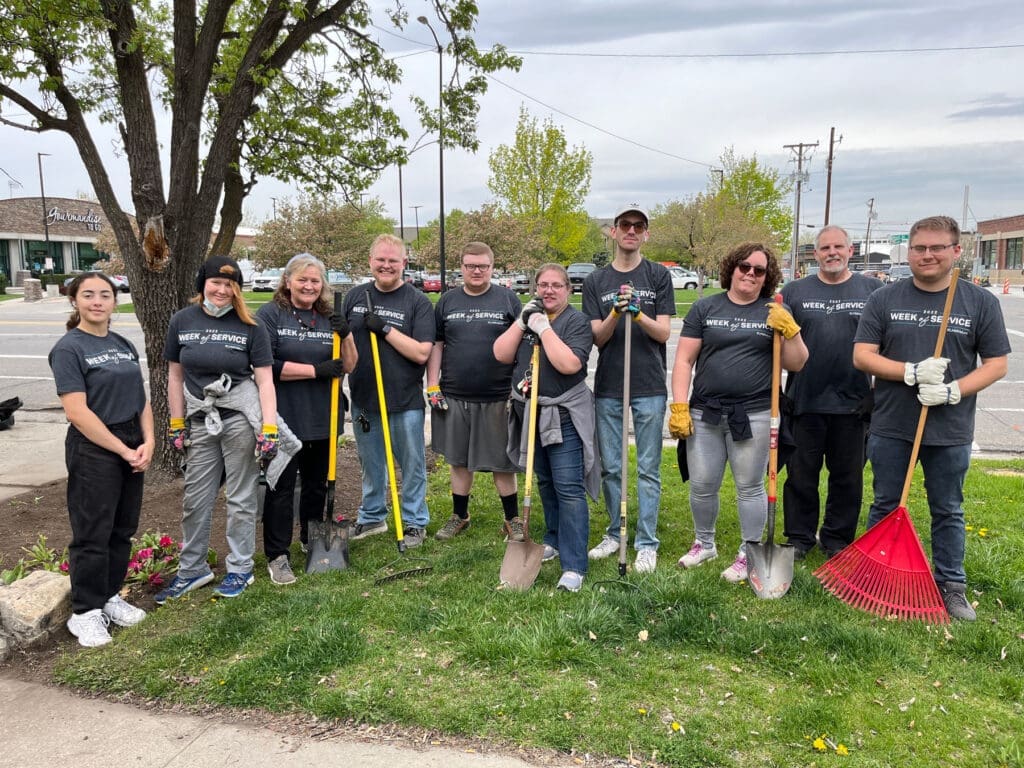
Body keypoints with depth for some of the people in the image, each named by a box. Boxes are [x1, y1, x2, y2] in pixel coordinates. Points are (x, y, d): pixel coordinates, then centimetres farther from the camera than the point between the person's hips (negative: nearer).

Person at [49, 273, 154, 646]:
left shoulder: (124, 345, 10)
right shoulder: (68, 348, -9)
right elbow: (77, 413, -16)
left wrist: (148, 442, -5)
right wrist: (123, 450, -15)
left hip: (131, 447, 6)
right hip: (93, 451, -6)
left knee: (122, 530, 13)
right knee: (93, 533, 1)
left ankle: (110, 596, 28)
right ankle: (85, 612, 15)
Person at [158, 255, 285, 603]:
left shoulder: (250, 326, -4)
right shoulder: (182, 321, 4)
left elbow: (265, 380, -5)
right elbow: (175, 376, 9)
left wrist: (269, 429, -13)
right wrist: (177, 425, 6)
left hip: (241, 419, -3)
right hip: (200, 422, 3)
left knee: (240, 498, 7)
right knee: (195, 499, 13)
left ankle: (240, 569, 22)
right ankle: (192, 569, 30)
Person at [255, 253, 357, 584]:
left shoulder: (329, 318, 8)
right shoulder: (270, 314, -5)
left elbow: (348, 366, 7)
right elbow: (265, 366, -14)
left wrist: (346, 336, -11)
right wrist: (316, 370, -16)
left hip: (322, 419, 5)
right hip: (283, 418, -5)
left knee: (317, 483, 17)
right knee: (281, 487, 1)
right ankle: (277, 556, 12)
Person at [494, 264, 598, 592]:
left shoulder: (577, 321, -6)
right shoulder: (527, 316, 12)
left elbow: (569, 364, -22)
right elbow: (502, 355, -1)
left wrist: (543, 328, -17)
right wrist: (522, 321, -9)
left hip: (563, 416, -6)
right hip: (529, 413, 6)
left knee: (568, 488, -9)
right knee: (544, 482, 18)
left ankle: (574, 566, -6)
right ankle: (555, 540, 37)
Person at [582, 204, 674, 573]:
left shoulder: (659, 276, 3)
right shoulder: (596, 281, 7)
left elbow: (663, 333, -3)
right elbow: (598, 337, 1)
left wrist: (638, 314, -21)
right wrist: (615, 314, -18)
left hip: (649, 387, -2)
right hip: (608, 387, 2)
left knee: (648, 470, 3)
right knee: (610, 468, 10)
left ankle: (647, 543, 13)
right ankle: (614, 533, 26)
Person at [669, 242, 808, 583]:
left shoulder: (775, 314, 5)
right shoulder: (705, 308, 4)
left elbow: (796, 364, 3)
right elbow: (684, 360, 2)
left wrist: (790, 331, -14)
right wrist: (679, 407, -6)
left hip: (754, 415, -1)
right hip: (705, 413, 1)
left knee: (750, 487, 7)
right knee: (702, 486, 8)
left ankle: (748, 555, 23)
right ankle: (705, 543, 31)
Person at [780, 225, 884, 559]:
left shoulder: (872, 289, 5)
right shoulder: (794, 291, 7)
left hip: (852, 402, 0)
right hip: (804, 400, 0)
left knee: (848, 477, 11)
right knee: (801, 475, 8)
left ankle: (837, 538, 26)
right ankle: (799, 537, 22)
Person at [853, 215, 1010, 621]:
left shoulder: (981, 302, 0)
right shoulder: (884, 299, 0)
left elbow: (997, 363, 1)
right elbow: (862, 356, -4)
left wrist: (954, 390, -16)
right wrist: (912, 372, -19)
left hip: (950, 431, 0)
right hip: (890, 427, 0)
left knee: (948, 511, 13)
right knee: (885, 507, 12)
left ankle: (952, 586, 27)